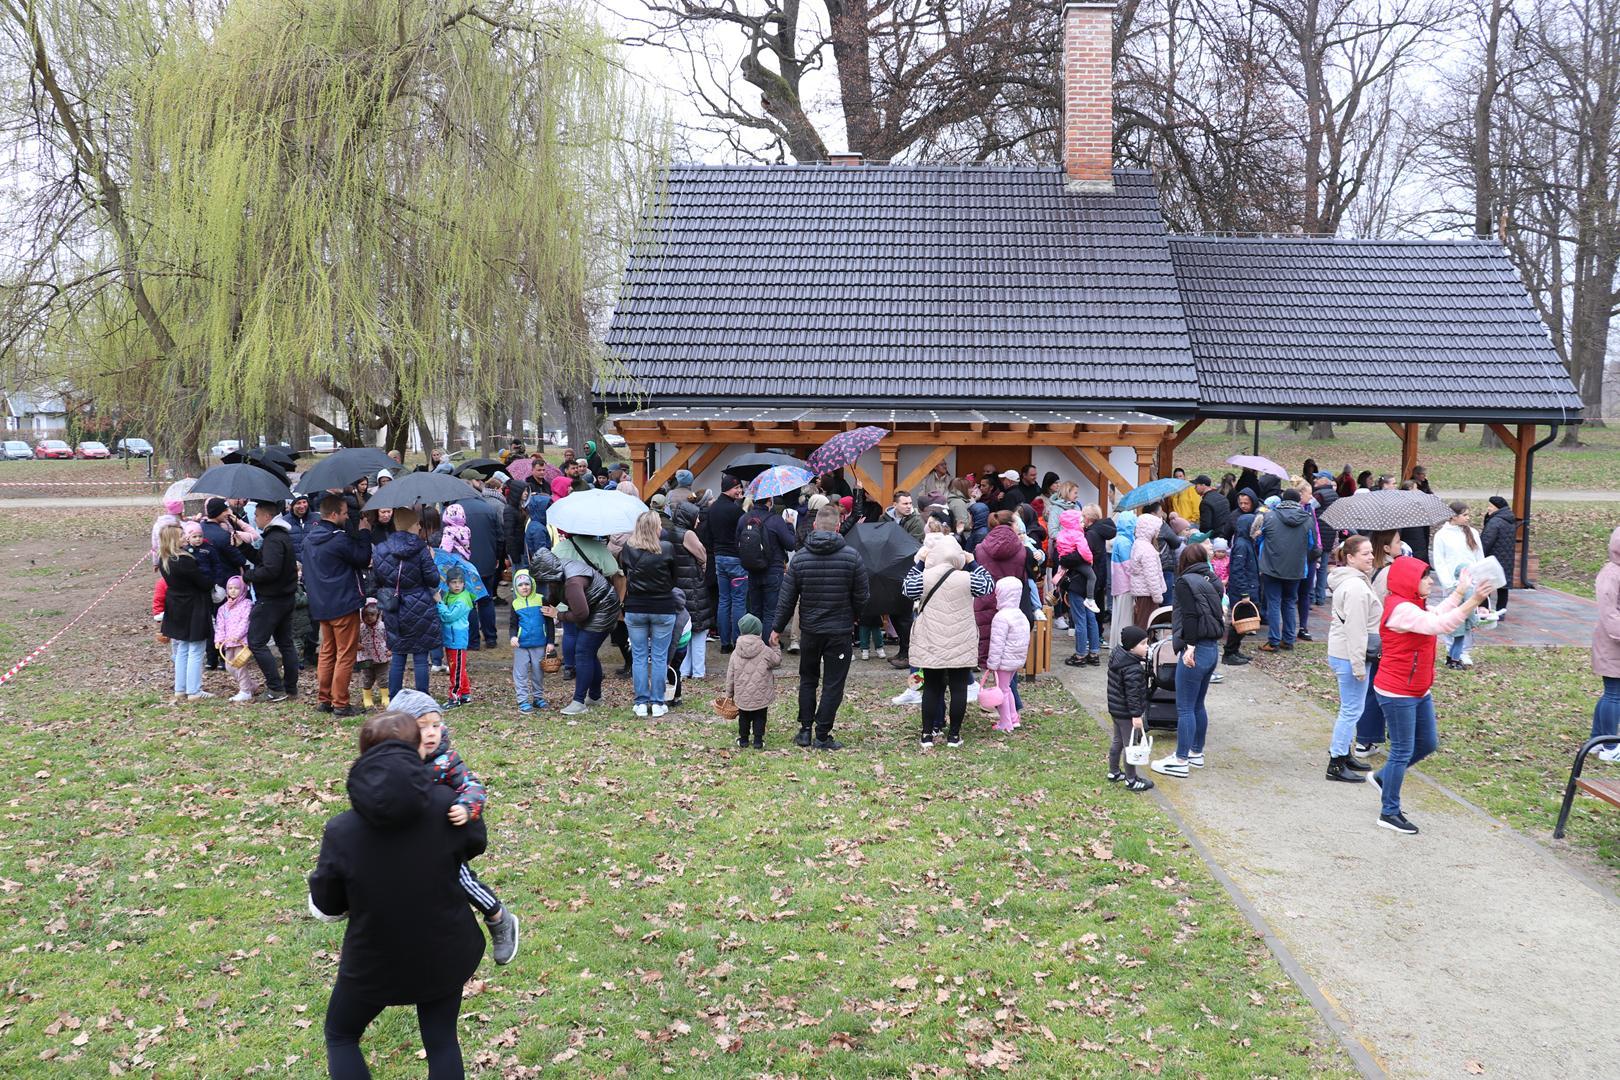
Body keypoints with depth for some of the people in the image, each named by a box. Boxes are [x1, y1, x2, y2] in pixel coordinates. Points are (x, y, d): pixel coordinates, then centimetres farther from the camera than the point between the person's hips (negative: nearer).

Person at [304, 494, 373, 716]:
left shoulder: (310, 538, 8)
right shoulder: (340, 539, -19)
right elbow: (363, 558, -11)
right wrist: (363, 533, -2)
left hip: (320, 604, 8)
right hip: (343, 604, -8)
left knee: (327, 652, 16)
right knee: (346, 655, -1)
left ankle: (325, 699, 20)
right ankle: (340, 703, -1)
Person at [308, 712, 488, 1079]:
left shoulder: (341, 831, -21)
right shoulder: (444, 804, -20)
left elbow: (324, 906, -7)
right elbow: (476, 843, 3)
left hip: (374, 961, -1)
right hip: (445, 952, 1)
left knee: (341, 1036, 25)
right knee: (441, 1041, 21)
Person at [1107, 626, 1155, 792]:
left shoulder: (1116, 657, 2)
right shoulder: (1133, 669, -26)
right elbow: (1133, 693, -27)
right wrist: (1136, 715, -25)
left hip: (1115, 709, 10)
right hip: (1127, 713, -10)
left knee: (1118, 741, 22)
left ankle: (1113, 772, 35)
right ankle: (1131, 780, 12)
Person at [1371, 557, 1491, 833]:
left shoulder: (1414, 605, 11)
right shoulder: (1401, 609, -23)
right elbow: (1440, 625, -33)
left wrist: (1460, 591, 9)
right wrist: (1473, 601, -39)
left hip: (1419, 692, 10)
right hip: (1397, 694, -10)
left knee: (1427, 743, 17)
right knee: (1402, 751, -1)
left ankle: (1384, 777, 35)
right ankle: (1389, 813, 11)